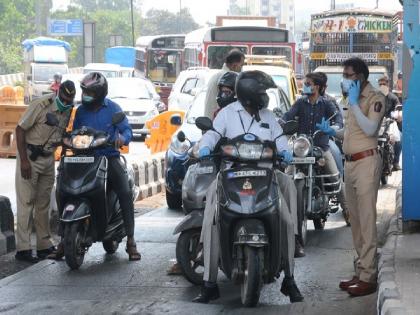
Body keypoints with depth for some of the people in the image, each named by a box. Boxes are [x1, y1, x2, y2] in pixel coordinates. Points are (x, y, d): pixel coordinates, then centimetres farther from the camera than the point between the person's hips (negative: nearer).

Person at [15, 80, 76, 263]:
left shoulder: (68, 111, 3)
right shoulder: (41, 105, -19)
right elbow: (20, 129, -17)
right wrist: (24, 160, -21)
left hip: (48, 158, 7)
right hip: (30, 157, -7)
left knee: (43, 203, 12)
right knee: (26, 202, -8)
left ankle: (44, 245, 18)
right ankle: (22, 249, -9)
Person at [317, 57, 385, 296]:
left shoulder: (375, 98, -8)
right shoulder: (354, 98, 18)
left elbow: (370, 129, -20)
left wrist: (354, 103, -17)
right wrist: (332, 131, 9)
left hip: (367, 162, -9)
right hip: (351, 162, 9)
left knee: (367, 220, -10)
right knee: (355, 219, 11)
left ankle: (368, 277, -11)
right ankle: (361, 271, 18)